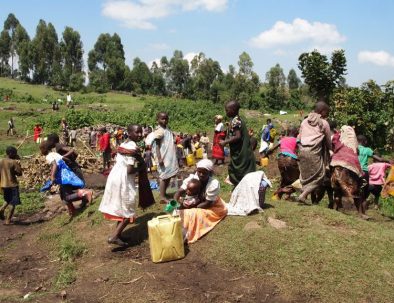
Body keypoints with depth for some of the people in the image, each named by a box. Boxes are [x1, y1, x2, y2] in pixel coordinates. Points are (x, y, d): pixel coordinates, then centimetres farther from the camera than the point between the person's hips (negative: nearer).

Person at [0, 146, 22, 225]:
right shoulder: (13, 162, -13)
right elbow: (20, 173, -10)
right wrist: (18, 163, -3)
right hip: (12, 185, -6)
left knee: (8, 200, 27)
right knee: (13, 203, 3)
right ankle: (8, 220, 2)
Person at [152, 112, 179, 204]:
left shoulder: (167, 130, 12)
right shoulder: (159, 131, -14)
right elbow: (157, 146, -17)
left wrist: (174, 157, 20)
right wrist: (159, 158, -23)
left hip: (170, 157, 9)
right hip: (164, 157, -9)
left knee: (169, 176, 13)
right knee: (164, 177, -5)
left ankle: (164, 193, 25)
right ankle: (162, 197, 0)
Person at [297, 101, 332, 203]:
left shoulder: (305, 121, 18)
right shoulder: (324, 123, 5)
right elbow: (328, 141, 12)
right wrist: (330, 150, 28)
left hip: (302, 150, 6)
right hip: (314, 151, -6)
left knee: (305, 175, 14)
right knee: (319, 176, 2)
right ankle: (303, 195, -10)